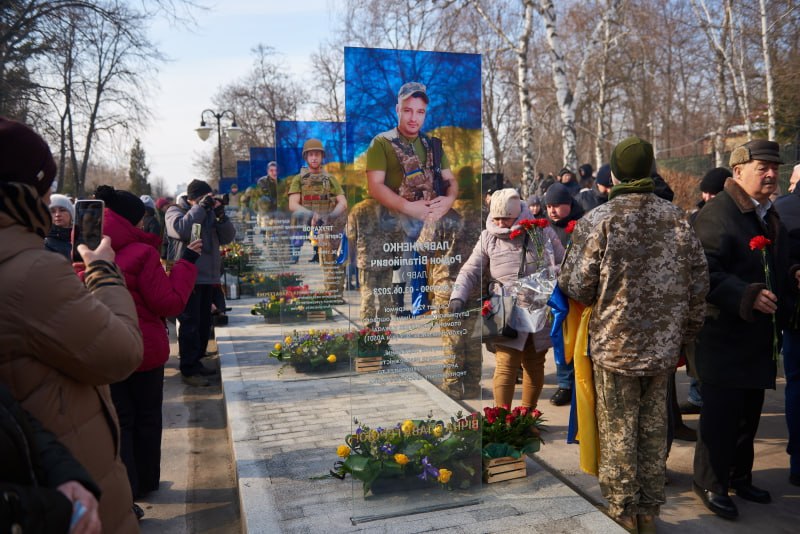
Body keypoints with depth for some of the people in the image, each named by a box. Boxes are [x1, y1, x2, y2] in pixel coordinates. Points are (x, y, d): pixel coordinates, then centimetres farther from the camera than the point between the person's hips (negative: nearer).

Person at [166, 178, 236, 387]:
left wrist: (221, 215, -9)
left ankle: (196, 362, 26)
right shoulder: (175, 211, -2)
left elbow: (227, 237, 6)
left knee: (204, 323, 13)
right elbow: (181, 230, -24)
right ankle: (188, 370, 1)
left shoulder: (210, 212, 13)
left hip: (208, 277, 6)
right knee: (190, 323, -5)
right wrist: (200, 207, -18)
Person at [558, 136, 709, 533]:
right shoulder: (677, 219, 0)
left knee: (618, 433, 9)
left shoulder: (598, 220, -14)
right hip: (663, 347, 4)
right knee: (653, 429, 16)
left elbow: (576, 287, -15)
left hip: (614, 346, -4)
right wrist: (683, 334, 15)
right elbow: (698, 285, 5)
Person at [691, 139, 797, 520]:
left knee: (749, 411, 18)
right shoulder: (717, 213, -14)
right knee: (721, 413, 0)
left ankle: (739, 477, 33)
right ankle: (710, 484, 16)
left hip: (759, 336, 9)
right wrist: (747, 296, -31)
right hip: (724, 335, -9)